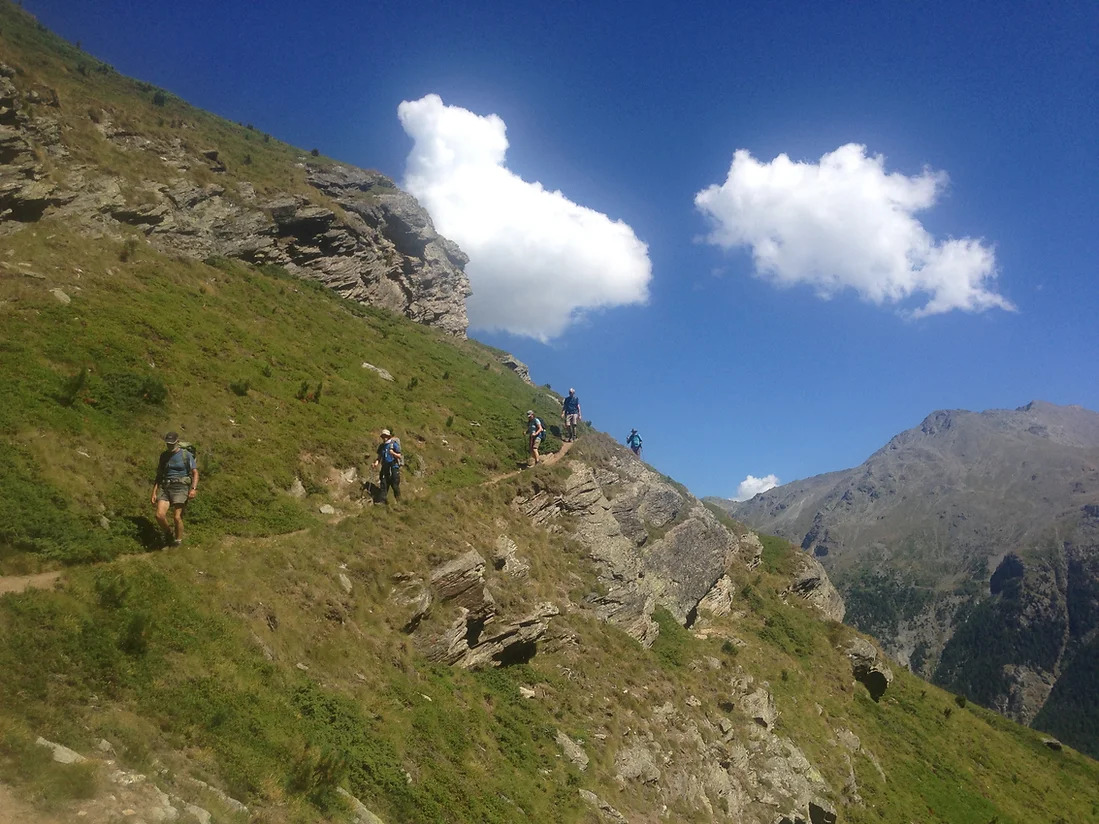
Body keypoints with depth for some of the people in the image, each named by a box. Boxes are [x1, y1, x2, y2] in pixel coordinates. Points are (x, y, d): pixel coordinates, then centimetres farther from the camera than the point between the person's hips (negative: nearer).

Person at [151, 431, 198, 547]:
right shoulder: (164, 455, 13)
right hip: (165, 487, 4)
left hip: (180, 487, -4)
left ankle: (178, 541, 10)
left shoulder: (186, 455, 1)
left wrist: (193, 489, -17)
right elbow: (159, 475, 17)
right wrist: (154, 492, 10)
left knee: (177, 517, -12)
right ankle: (168, 533, 14)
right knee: (160, 515, -15)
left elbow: (195, 473, -3)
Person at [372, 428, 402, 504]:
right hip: (385, 467, 5)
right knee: (383, 484, -1)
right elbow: (379, 456, 16)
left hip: (394, 467, -5)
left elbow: (399, 456, -6)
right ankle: (382, 500, 1)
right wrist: (377, 462, -3)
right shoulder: (381, 446, 12)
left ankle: (398, 500, 9)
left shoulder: (394, 444, -4)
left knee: (395, 485, -2)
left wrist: (393, 453, -24)